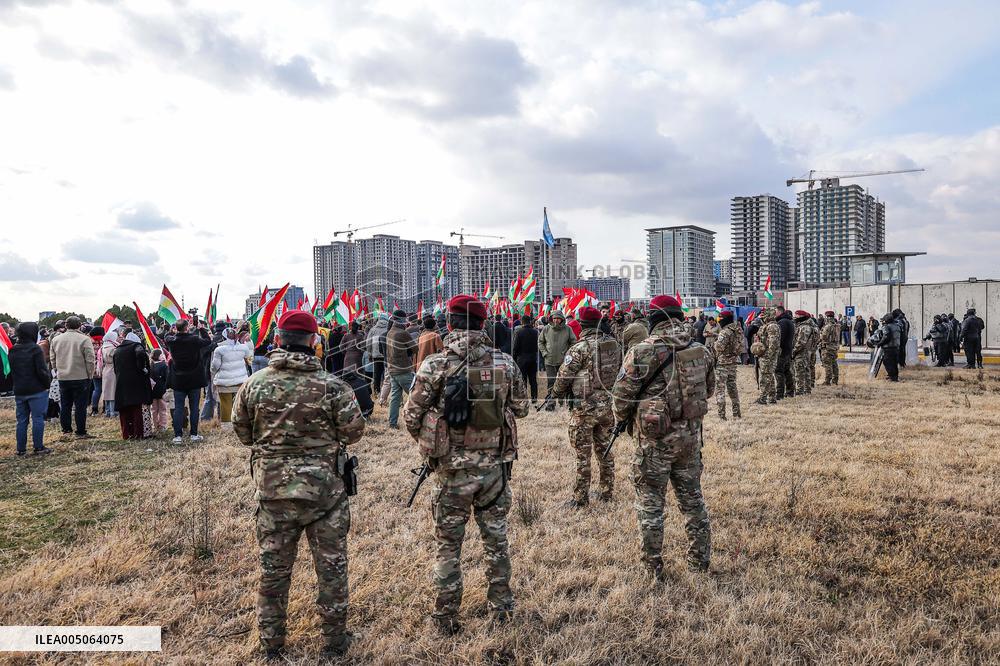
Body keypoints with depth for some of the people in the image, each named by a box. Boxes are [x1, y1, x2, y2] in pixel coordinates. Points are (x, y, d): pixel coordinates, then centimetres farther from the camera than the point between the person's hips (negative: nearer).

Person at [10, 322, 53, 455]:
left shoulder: (12, 350, 6)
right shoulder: (35, 349, -14)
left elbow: (9, 370, 13)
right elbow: (42, 371, -16)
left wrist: (17, 383, 20)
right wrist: (48, 381, -1)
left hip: (19, 391, 6)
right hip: (37, 390, -6)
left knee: (21, 420, 11)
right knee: (38, 418, 0)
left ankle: (21, 449, 15)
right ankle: (38, 447, 3)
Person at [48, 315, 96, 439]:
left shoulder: (56, 339, 4)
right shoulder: (84, 339, -12)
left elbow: (52, 358, 13)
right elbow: (90, 360, -12)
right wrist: (90, 375, 0)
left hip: (62, 378, 5)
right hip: (81, 378, -4)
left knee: (65, 405, 15)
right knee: (80, 406, 1)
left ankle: (66, 430, 23)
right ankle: (81, 432, 3)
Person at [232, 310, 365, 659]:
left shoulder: (255, 383, -6)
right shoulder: (331, 384, -14)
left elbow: (241, 431, 4)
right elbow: (354, 429, -9)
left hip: (273, 489, 2)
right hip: (325, 489, -2)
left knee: (273, 568, 16)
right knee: (331, 565, 13)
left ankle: (271, 642, 30)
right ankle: (334, 639, 26)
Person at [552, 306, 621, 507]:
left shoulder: (580, 348, -16)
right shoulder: (614, 344, 3)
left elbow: (564, 376, -10)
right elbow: (620, 372, 11)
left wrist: (556, 394, 8)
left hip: (586, 407, -6)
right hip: (608, 405, 6)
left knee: (583, 454, 3)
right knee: (604, 449, 18)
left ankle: (581, 497, 10)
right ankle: (606, 492, 28)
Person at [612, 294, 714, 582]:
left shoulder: (642, 352, -16)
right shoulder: (701, 351, 0)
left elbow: (621, 394, -12)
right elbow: (709, 389, 12)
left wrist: (623, 419, 8)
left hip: (655, 439, -5)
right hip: (691, 435, 5)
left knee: (650, 504, 9)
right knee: (692, 498, 20)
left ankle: (654, 567, 17)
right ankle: (700, 560, 31)